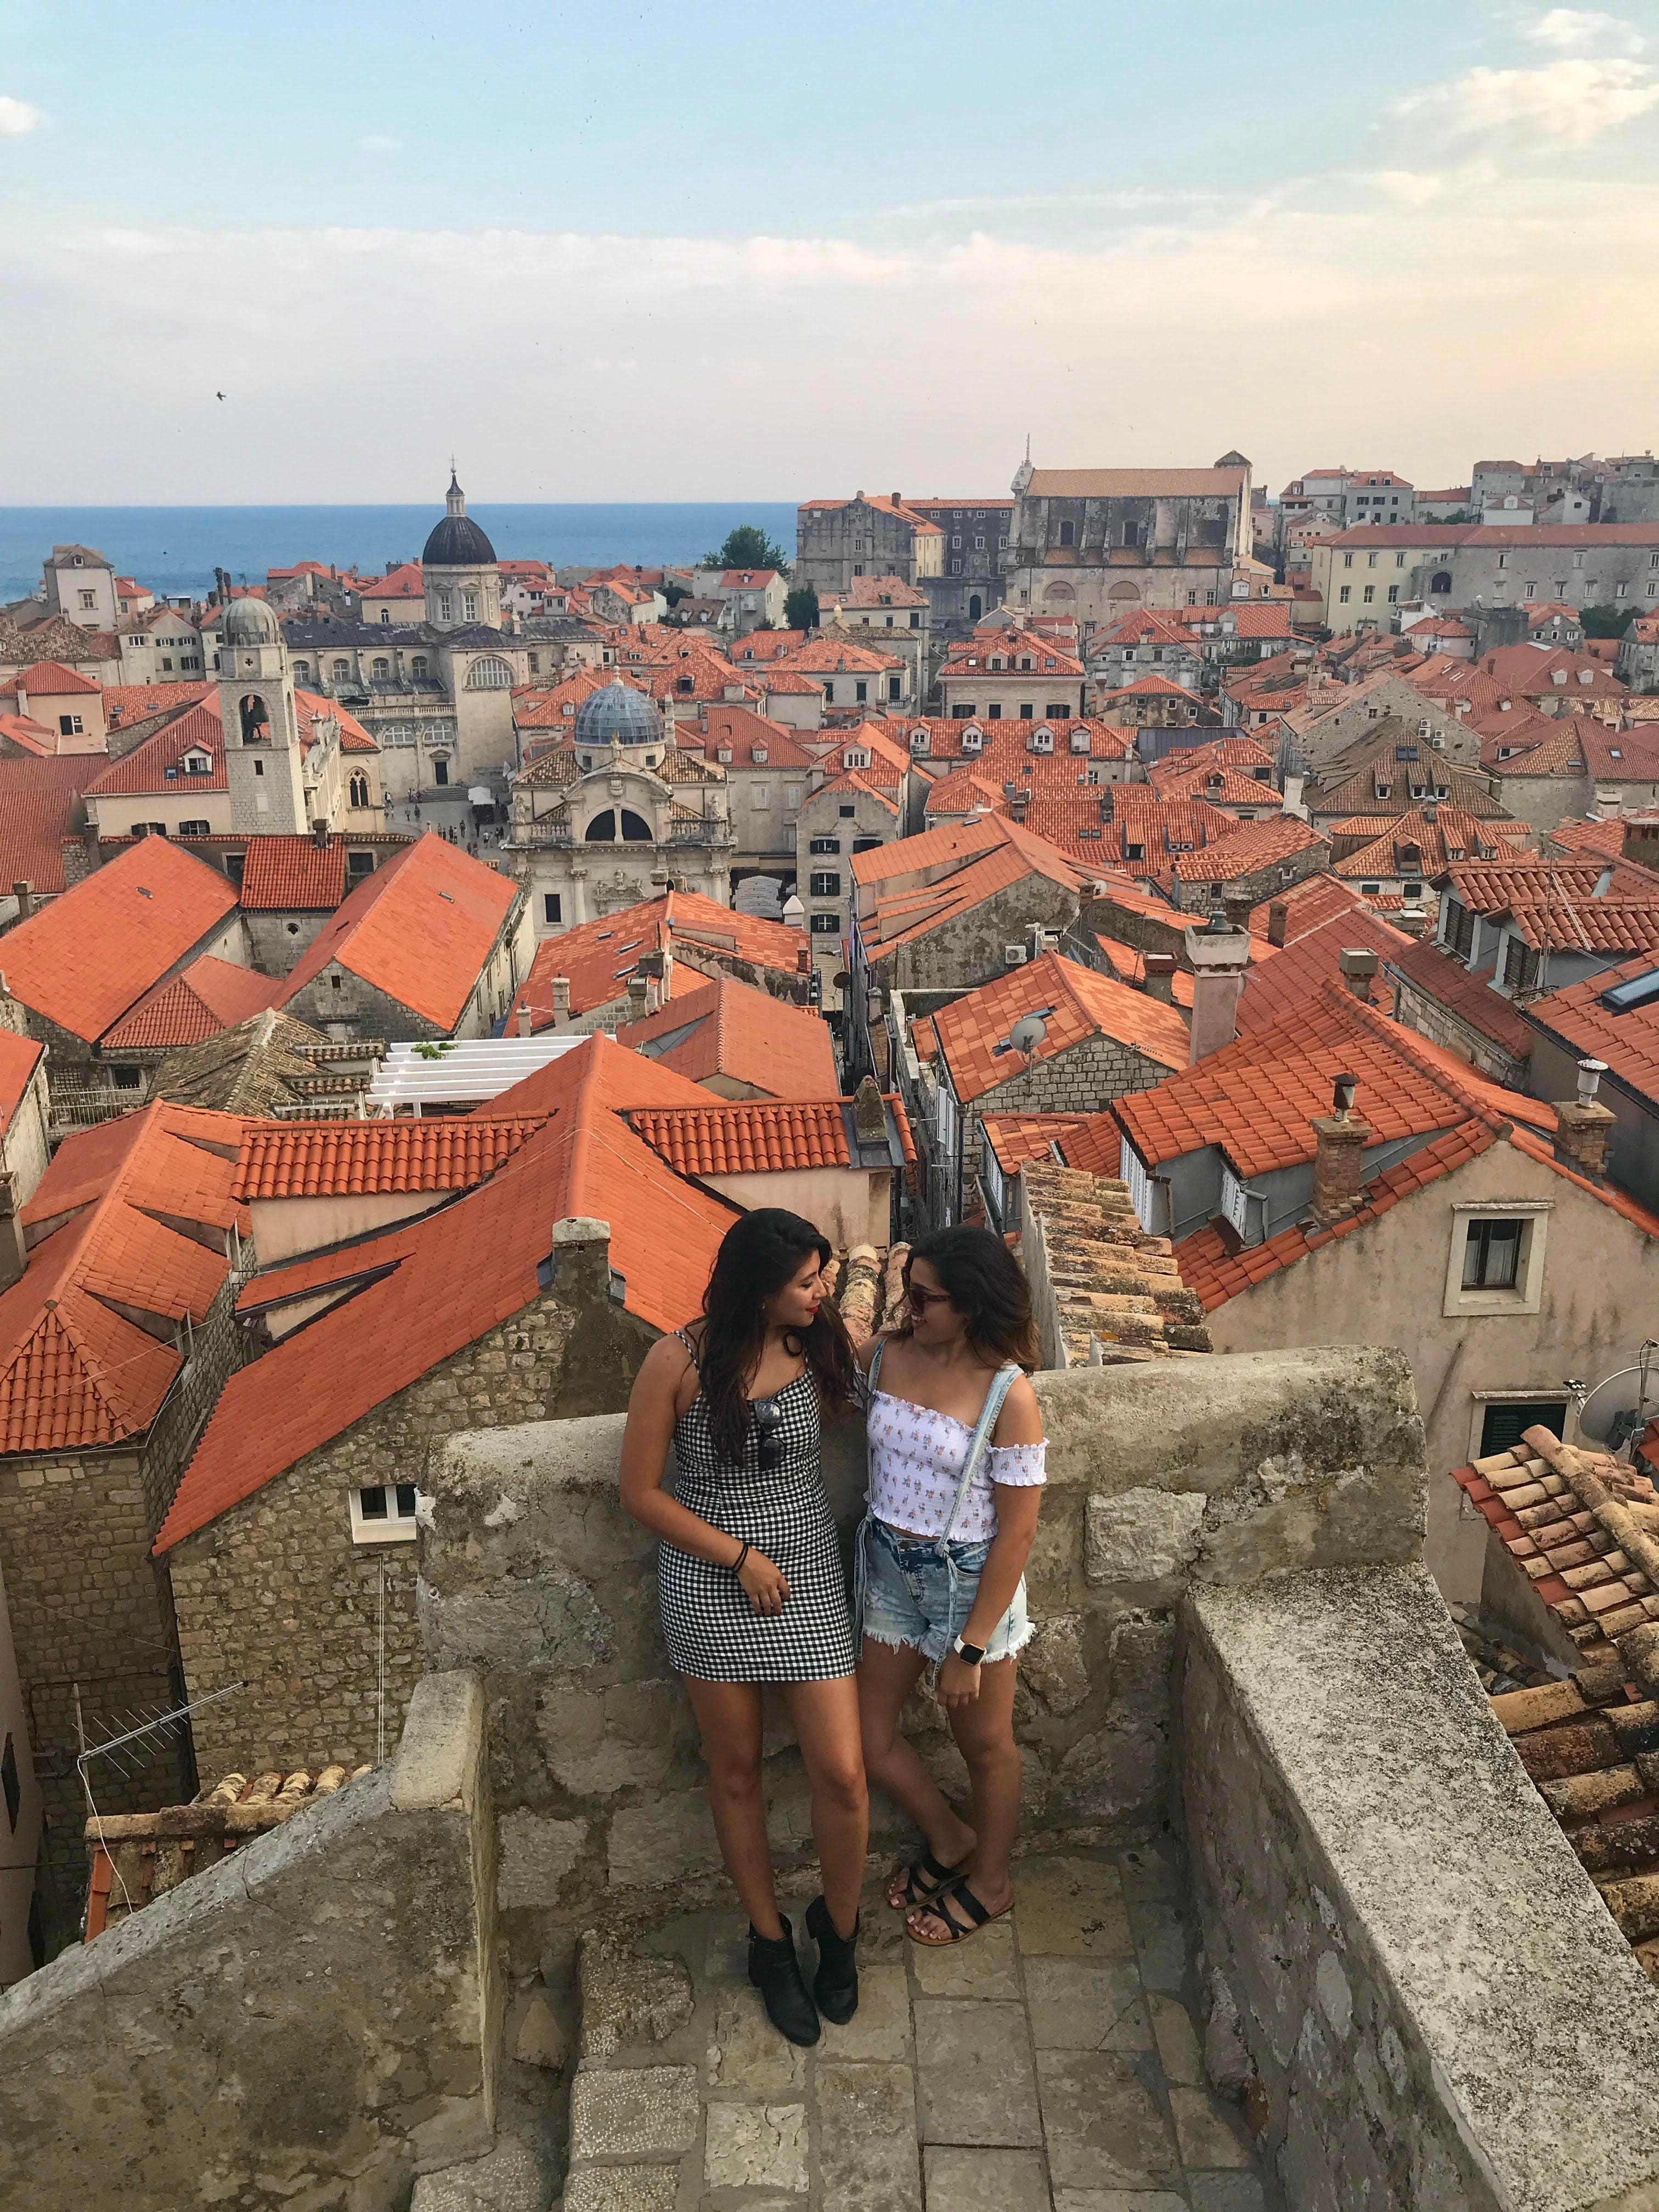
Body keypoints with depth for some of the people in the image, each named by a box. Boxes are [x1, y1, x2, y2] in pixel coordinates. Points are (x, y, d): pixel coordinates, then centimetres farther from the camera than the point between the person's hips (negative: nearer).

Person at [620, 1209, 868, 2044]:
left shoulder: (820, 1344, -8)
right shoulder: (680, 1361, -16)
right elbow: (640, 1491, -9)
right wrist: (740, 1556, -13)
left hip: (808, 1577, 2)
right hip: (710, 1582, -2)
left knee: (842, 1774, 0)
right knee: (736, 1772, 13)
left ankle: (839, 1929, 29)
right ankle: (770, 1943, 36)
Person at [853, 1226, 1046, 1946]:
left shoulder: (1008, 1396, -23)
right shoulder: (884, 1356, -8)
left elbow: (1016, 1535, -19)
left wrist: (972, 1648, -16)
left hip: (970, 1584, -5)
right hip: (891, 1574, 5)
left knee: (985, 1744, 18)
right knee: (867, 1736, 15)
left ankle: (989, 1880, 46)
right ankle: (949, 1839, 45)